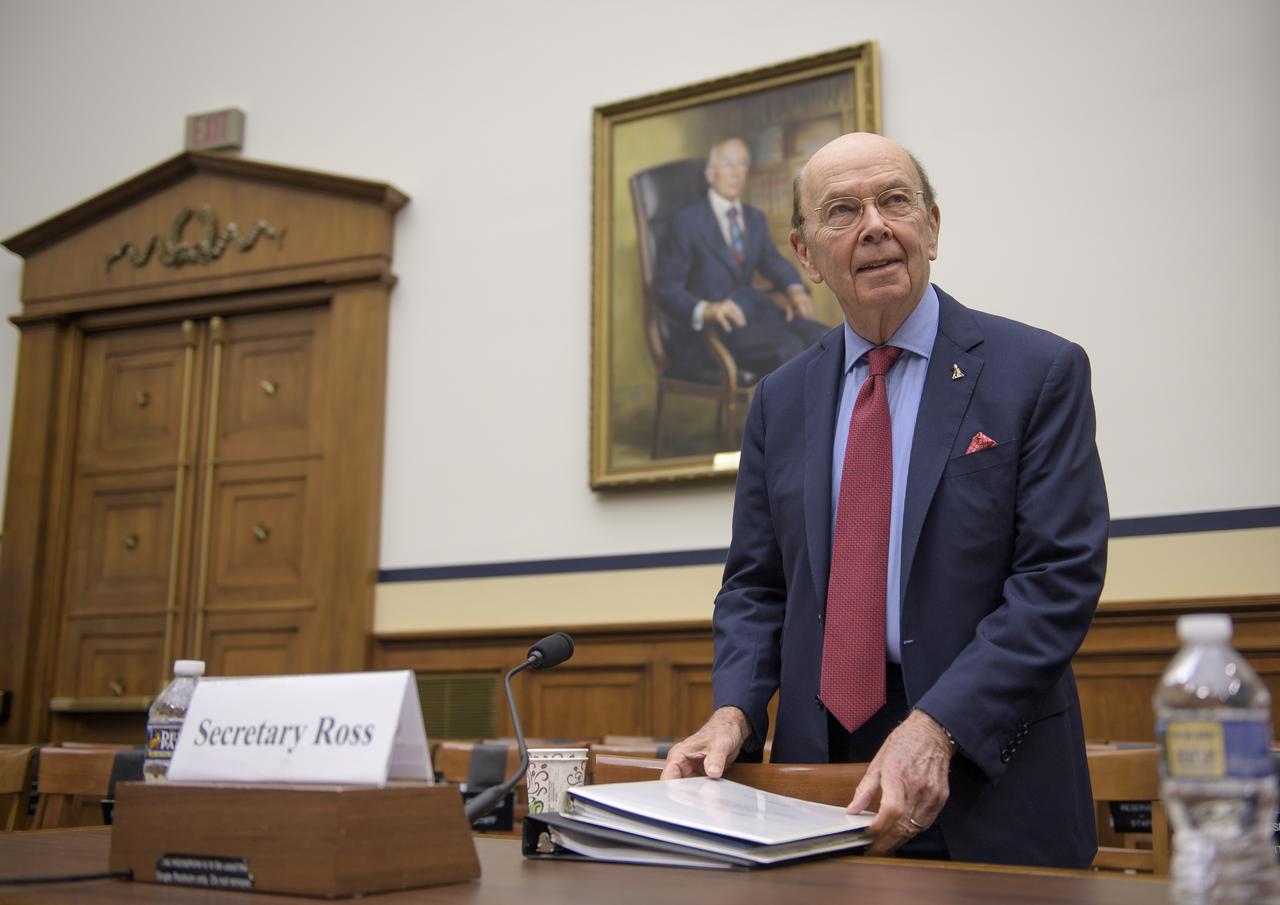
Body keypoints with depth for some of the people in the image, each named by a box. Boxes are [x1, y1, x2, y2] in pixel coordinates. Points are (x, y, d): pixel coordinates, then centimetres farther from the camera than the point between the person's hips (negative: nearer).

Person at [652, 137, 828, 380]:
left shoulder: (755, 219, 22)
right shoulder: (686, 221, 0)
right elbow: (666, 288, -5)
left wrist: (794, 290, -9)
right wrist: (705, 310, -26)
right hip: (709, 326, -6)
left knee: (820, 338, -23)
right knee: (788, 347, -32)